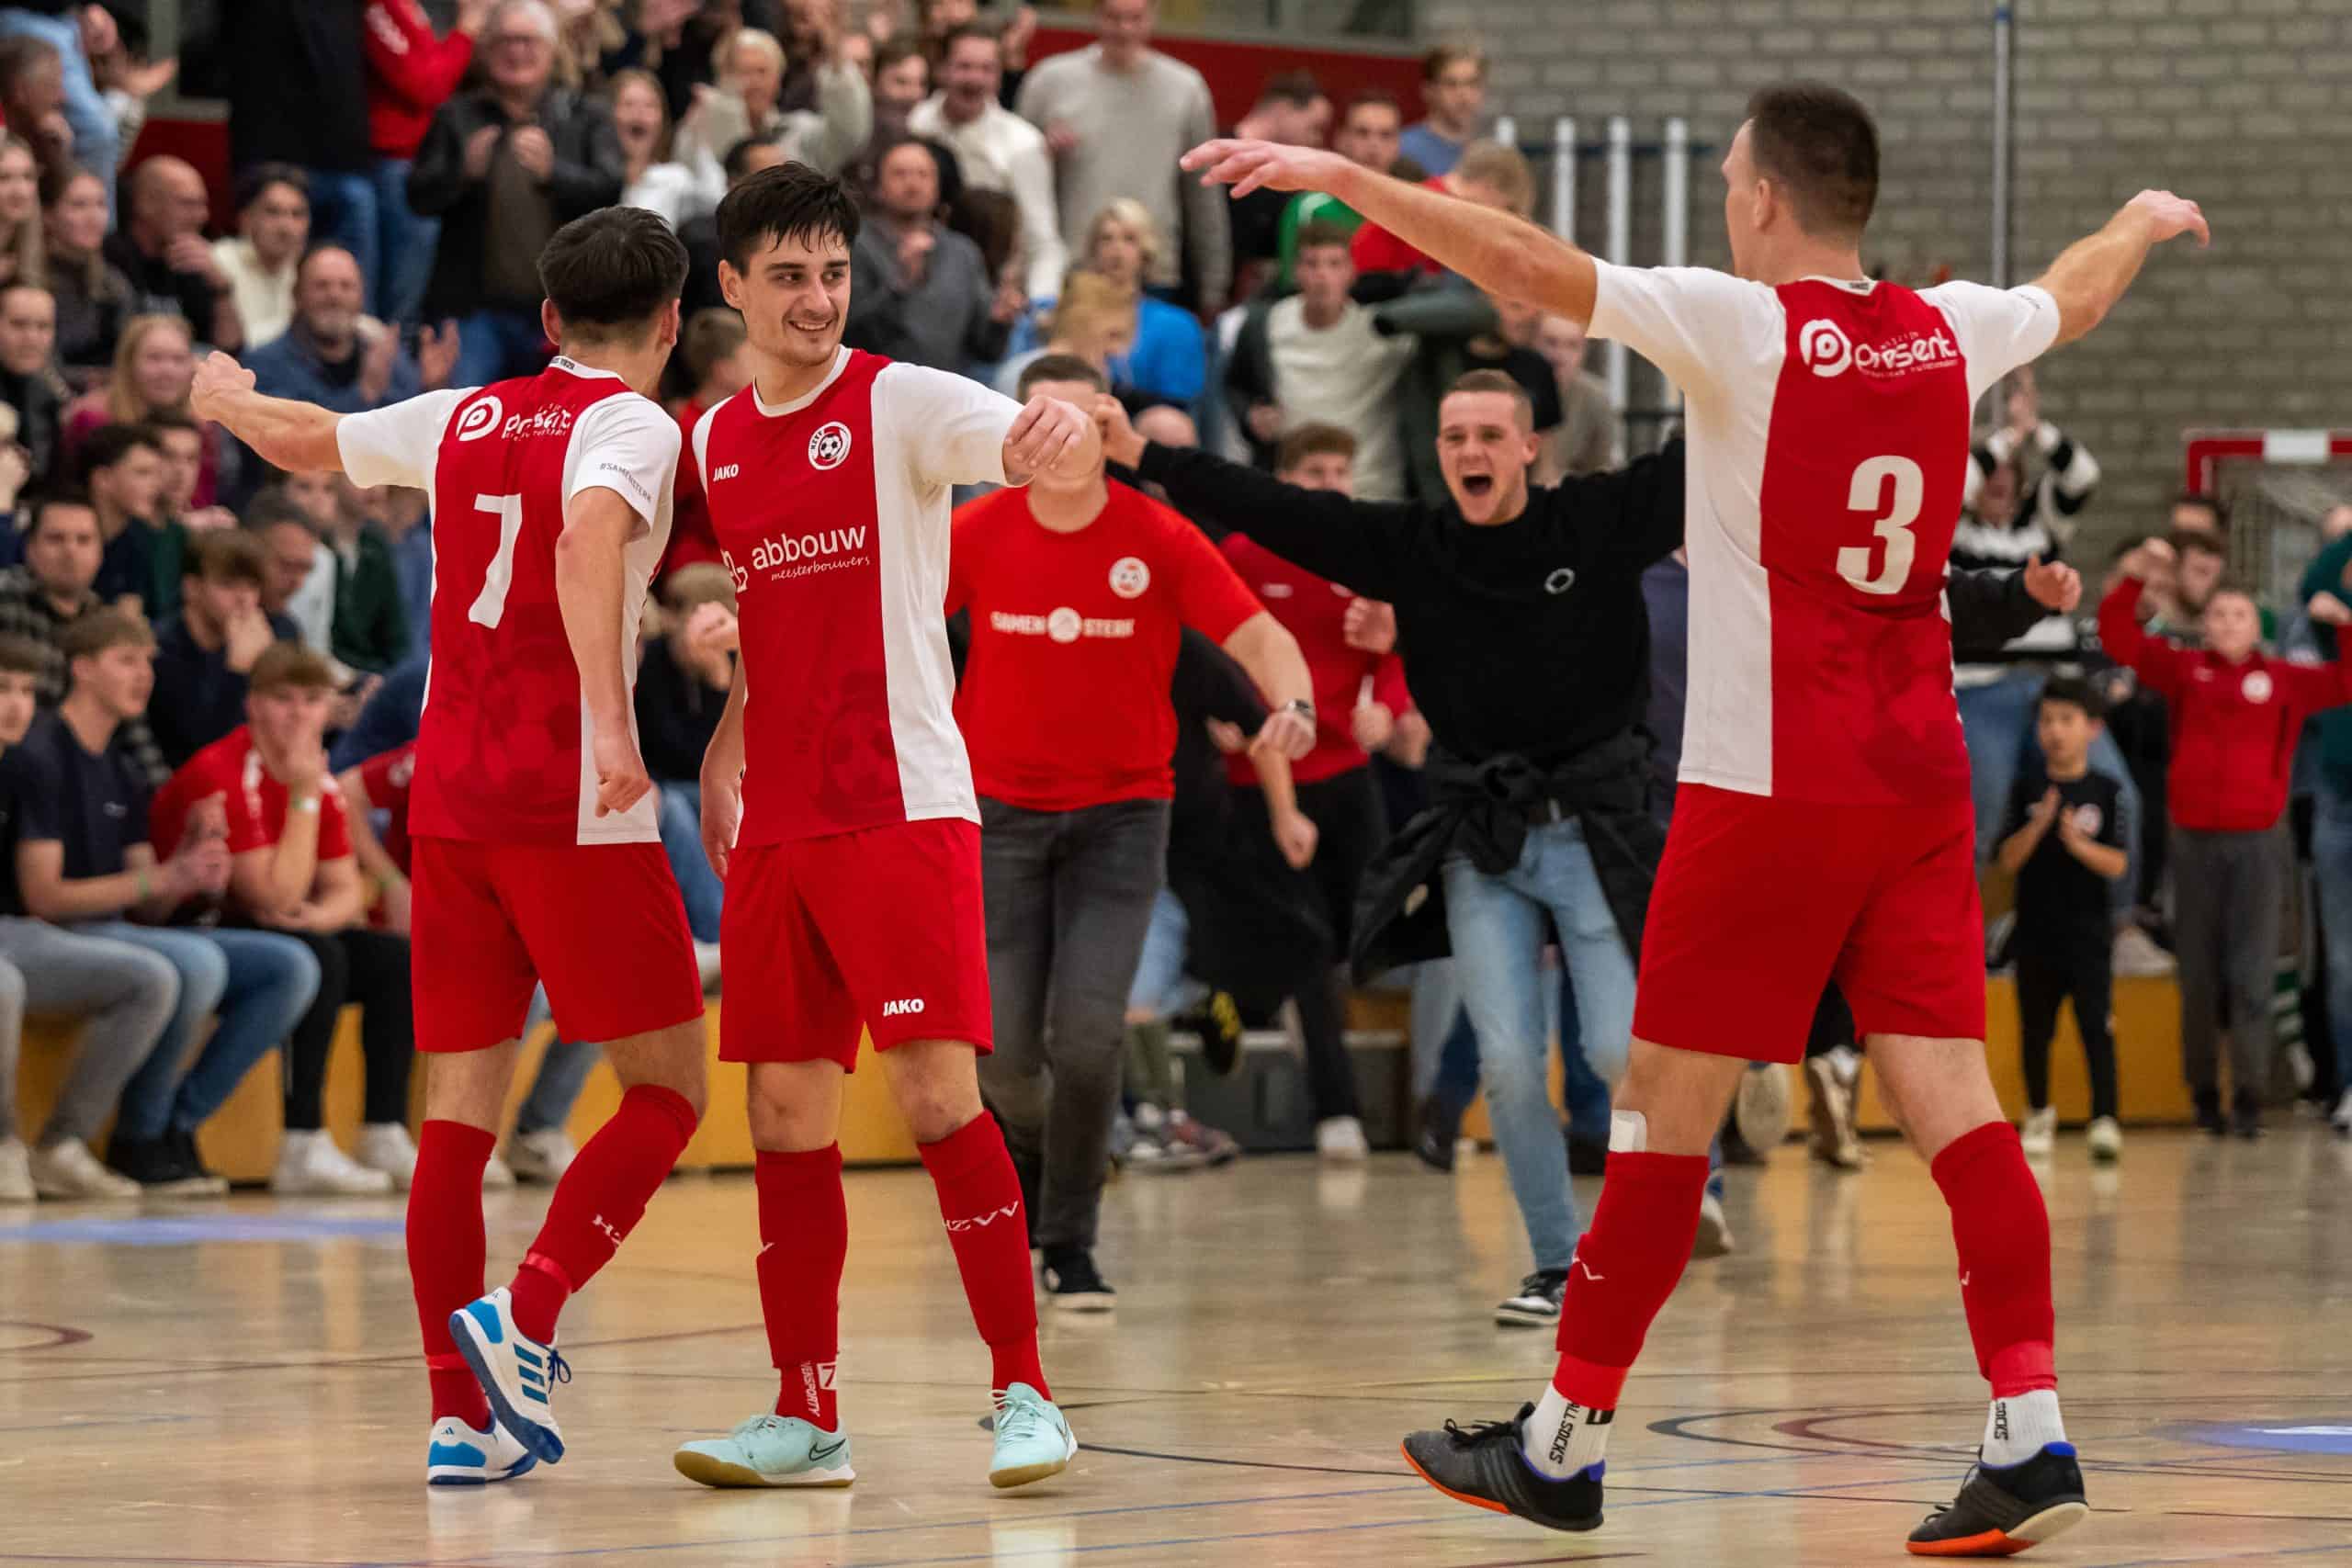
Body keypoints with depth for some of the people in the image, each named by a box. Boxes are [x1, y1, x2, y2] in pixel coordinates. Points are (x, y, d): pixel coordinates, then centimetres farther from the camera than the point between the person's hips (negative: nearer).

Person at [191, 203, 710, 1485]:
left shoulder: (464, 419, 13)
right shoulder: (630, 423, -4)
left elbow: (301, 441, 29)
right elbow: (588, 540, -25)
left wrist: (223, 396, 51)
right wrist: (610, 718, -34)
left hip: (448, 798, 6)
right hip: (574, 805, -6)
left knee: (458, 1114, 7)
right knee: (666, 1092, 3)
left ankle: (459, 1412, 3)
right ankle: (525, 1310, -16)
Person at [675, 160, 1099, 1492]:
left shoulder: (900, 403, -4)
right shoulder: (715, 443, 13)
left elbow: (1025, 443, -23)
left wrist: (1062, 428, -46)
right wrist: (721, 759, 16)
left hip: (904, 804, -6)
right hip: (776, 822, 6)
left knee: (938, 1089, -13)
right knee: (786, 1111, 6)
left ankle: (1027, 1395, -8)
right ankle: (806, 1418, 12)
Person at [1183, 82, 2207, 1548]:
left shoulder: (1743, 325, -10)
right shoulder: (1948, 332, 8)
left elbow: (1529, 263, -20)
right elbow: (2074, 295, 31)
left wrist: (1338, 174, -18)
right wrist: (2143, 221, 52)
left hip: (1769, 788, -6)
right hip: (1920, 781, 6)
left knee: (1668, 1102, 2)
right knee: (1951, 1097, 3)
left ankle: (1565, 1443, 9)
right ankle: (2030, 1438, -7)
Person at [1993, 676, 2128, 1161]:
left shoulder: (2106, 792, -3)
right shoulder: (2027, 790, 2)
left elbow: (2118, 865, -8)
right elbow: (2008, 861, -4)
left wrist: (2080, 844, -24)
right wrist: (2038, 825, -19)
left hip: (2089, 934, -2)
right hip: (2035, 931, 2)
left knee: (2096, 1027, -10)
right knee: (2035, 1030, 13)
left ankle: (2104, 1118, -12)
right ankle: (2039, 1113, 31)